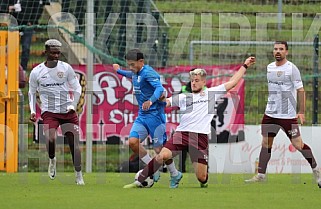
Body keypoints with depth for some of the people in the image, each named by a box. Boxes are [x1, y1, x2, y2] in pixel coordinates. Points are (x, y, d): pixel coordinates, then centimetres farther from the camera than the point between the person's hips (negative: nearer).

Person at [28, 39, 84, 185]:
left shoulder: (66, 68, 0)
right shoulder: (36, 72, 0)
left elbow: (77, 88, 9)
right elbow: (32, 92, 14)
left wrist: (73, 105, -3)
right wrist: (32, 111, 4)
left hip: (67, 111, 1)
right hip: (49, 112, -1)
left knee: (74, 142, -2)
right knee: (50, 139, -23)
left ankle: (79, 176, 9)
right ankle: (52, 160, 10)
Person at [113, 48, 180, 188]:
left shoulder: (148, 73, -16)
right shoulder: (135, 73, 11)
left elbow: (160, 88, -31)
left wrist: (151, 101, -48)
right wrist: (119, 71, 53)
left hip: (154, 114, -8)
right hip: (142, 115, 8)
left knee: (159, 148, -6)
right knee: (133, 141, -9)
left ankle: (175, 174, 16)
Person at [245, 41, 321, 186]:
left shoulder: (291, 69, -10)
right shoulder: (269, 67, 9)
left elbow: (300, 90, -9)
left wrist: (301, 111, -13)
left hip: (288, 114, -6)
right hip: (270, 113, 6)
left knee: (297, 144, -4)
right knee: (266, 143, 4)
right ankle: (261, 175, 7)